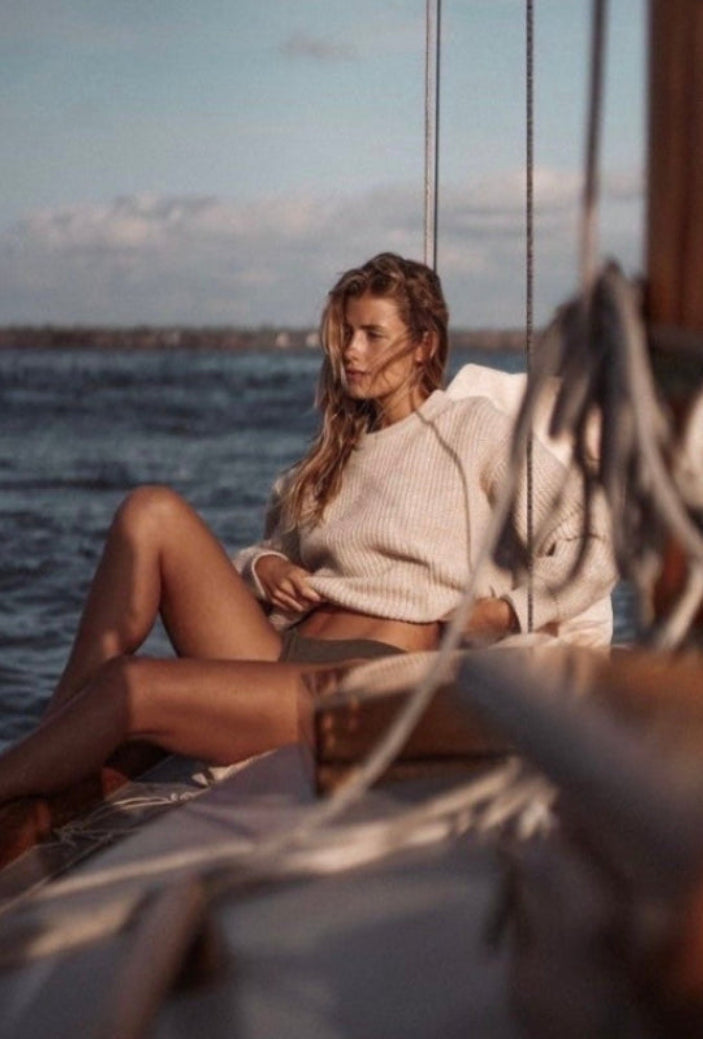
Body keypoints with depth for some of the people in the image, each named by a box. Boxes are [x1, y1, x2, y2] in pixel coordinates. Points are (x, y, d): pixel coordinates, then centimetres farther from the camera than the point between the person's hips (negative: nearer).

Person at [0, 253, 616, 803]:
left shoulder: (473, 429, 7)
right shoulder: (338, 451, 26)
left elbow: (594, 550, -1)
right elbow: (278, 548, 30)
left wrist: (504, 612, -14)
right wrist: (263, 567, 6)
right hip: (283, 654, 7)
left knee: (131, 687, -27)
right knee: (154, 512, -15)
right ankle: (56, 749, -19)